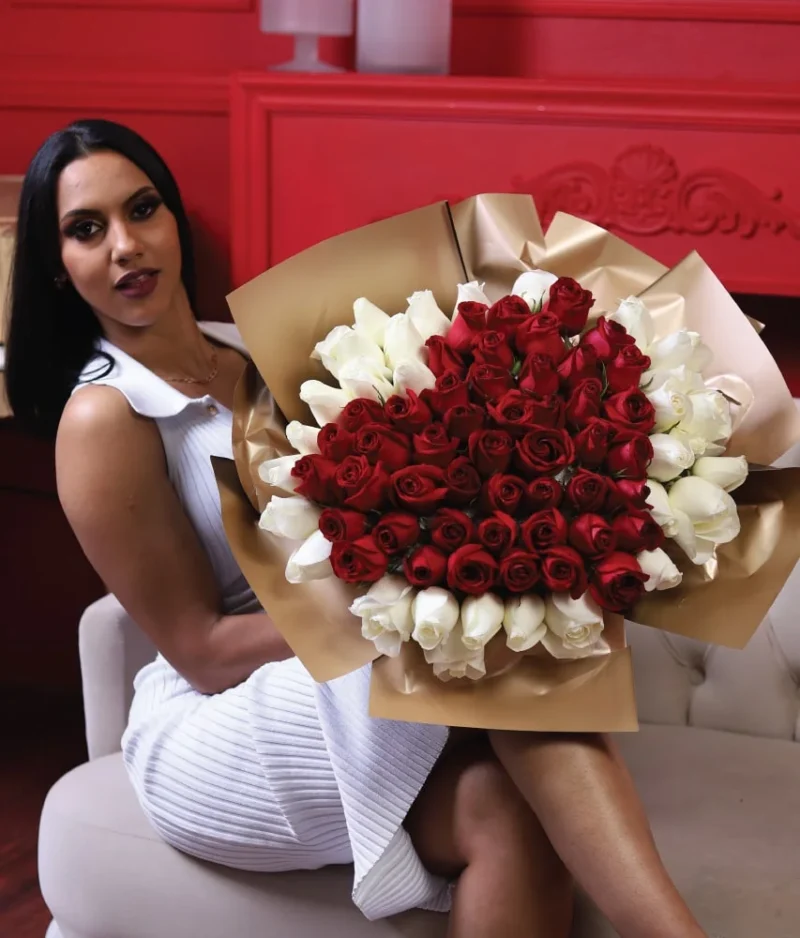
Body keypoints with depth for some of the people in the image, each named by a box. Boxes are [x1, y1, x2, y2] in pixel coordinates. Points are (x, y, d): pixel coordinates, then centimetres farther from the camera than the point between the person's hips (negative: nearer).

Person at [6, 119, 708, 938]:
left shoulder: (250, 351, 11)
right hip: (217, 730, -5)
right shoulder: (103, 417, -11)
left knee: (506, 802, -29)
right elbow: (202, 651, -13)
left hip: (342, 695, 6)